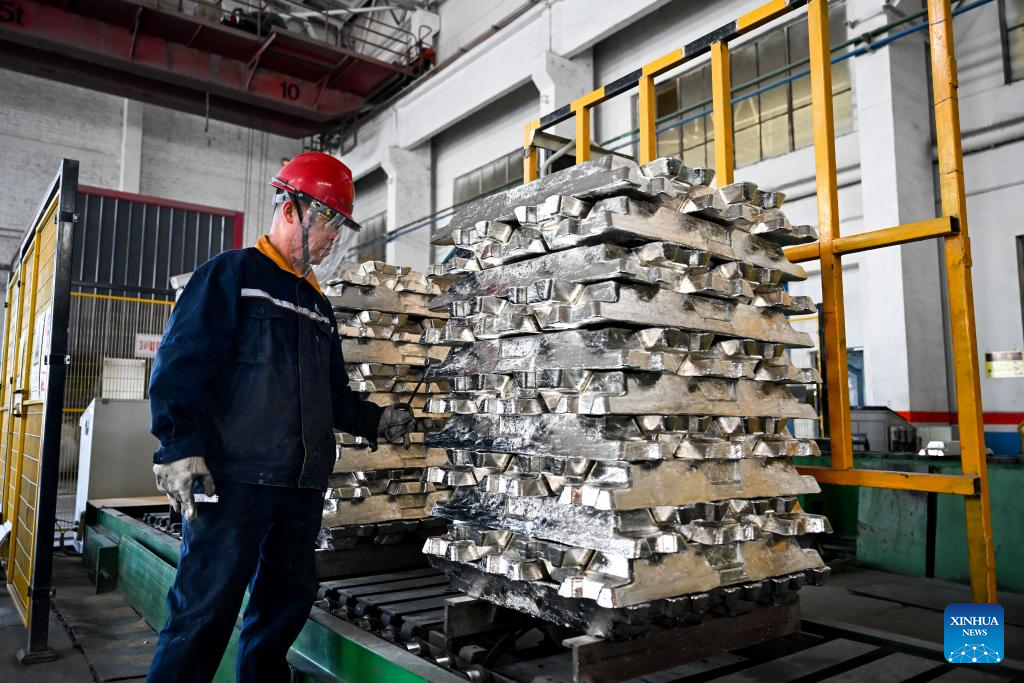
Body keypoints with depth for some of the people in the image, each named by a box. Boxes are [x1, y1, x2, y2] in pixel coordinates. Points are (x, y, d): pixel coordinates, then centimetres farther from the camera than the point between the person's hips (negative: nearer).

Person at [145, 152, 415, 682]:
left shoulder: (317, 303, 20)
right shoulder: (231, 274, -1)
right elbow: (180, 362, -12)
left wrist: (375, 421, 9)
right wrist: (181, 447, -21)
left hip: (303, 486, 8)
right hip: (232, 479, -7)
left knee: (286, 603, 15)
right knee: (206, 609, -4)